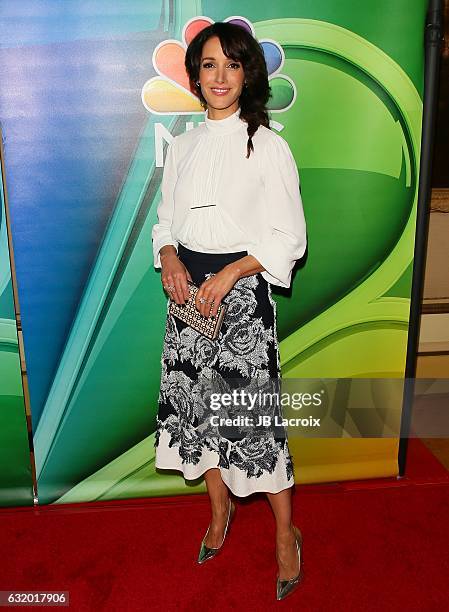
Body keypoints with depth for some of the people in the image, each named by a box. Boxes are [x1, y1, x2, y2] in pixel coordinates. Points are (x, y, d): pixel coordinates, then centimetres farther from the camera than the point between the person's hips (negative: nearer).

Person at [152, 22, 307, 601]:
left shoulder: (269, 146, -5)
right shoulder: (181, 146, 10)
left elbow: (289, 237, -6)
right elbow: (166, 219, 15)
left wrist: (231, 274, -18)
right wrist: (169, 257, -7)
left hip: (243, 288, -5)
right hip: (187, 287, 5)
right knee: (194, 400, 11)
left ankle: (285, 531, 20)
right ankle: (220, 510, 34)